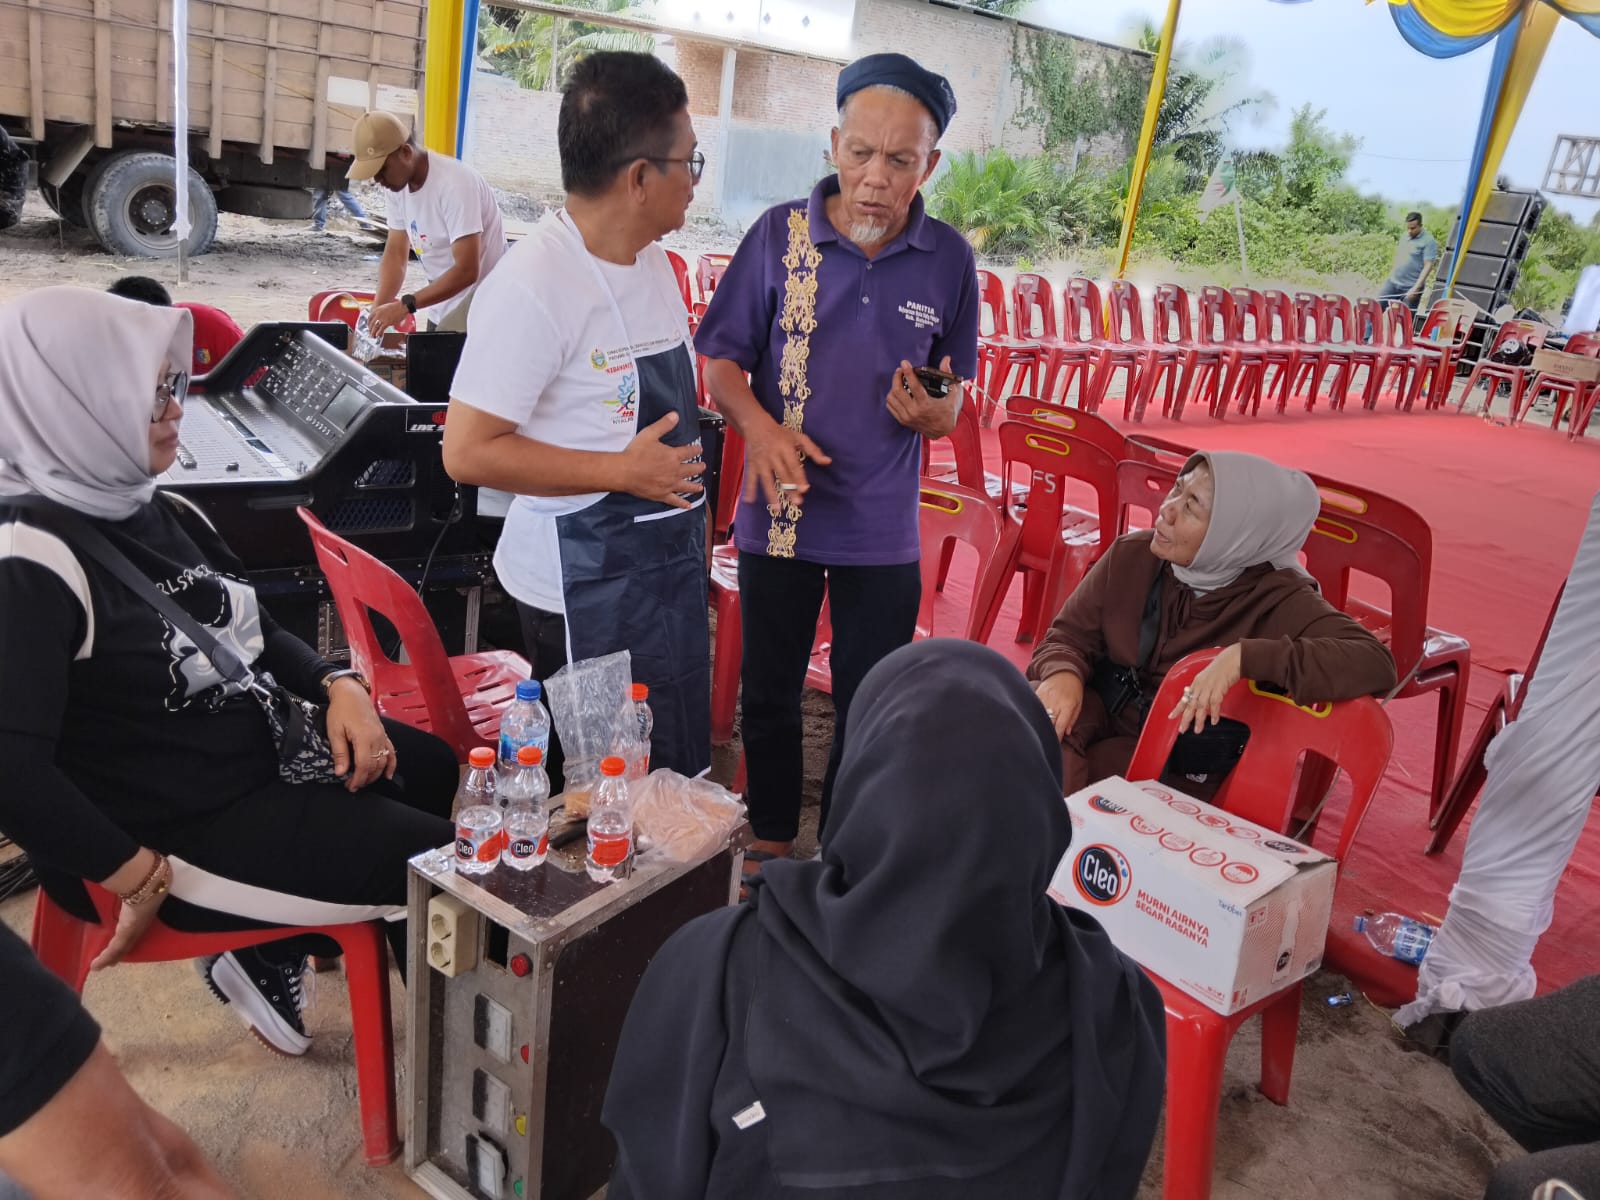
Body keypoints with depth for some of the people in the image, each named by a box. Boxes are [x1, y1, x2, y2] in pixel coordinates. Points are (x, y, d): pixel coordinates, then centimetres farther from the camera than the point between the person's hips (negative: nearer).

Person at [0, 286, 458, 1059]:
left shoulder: (160, 512, 3)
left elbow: (255, 631, 14)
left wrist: (338, 689, -5)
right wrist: (144, 880, -23)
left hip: (264, 746, 9)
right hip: (186, 825, -9)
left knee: (452, 774, 20)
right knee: (445, 865, -7)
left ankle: (279, 950, 24)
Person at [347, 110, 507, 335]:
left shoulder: (454, 184, -23)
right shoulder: (397, 184, 0)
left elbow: (466, 271, -28)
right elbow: (395, 254, 3)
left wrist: (406, 305, -33)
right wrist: (377, 312, -12)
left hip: (478, 306, -7)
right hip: (441, 307, 7)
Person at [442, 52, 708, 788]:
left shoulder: (653, 262, 6)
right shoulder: (535, 285, -21)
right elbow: (468, 453, -22)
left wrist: (689, 517, 15)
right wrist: (623, 471, -22)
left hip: (665, 562, 8)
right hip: (584, 582, -8)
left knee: (668, 769, 19)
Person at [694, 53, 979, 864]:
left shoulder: (948, 259, -4)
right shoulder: (779, 234, -7)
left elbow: (952, 401, 4)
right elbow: (721, 357, -3)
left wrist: (933, 413, -20)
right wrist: (758, 425, -22)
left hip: (883, 527, 1)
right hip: (780, 514, 0)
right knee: (769, 693, 16)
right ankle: (771, 842, 39)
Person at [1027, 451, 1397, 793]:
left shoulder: (1276, 600, -18)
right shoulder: (1132, 555, -6)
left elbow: (1376, 665, -30)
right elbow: (1068, 635, 0)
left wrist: (1244, 657, -40)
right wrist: (1063, 675, -25)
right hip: (1100, 716, 4)